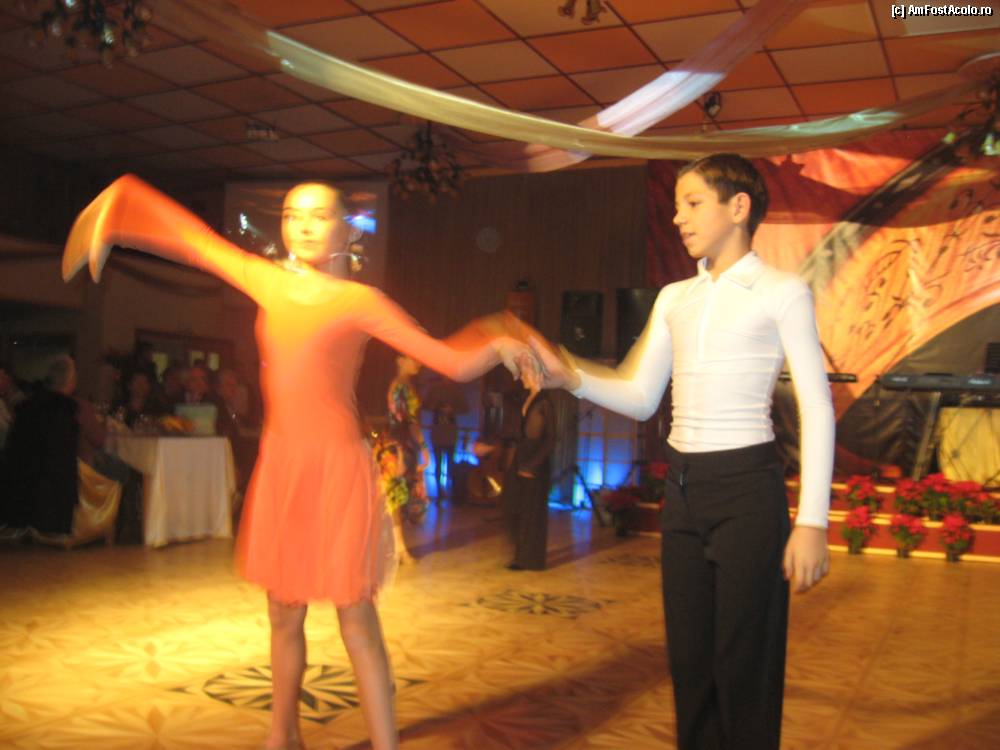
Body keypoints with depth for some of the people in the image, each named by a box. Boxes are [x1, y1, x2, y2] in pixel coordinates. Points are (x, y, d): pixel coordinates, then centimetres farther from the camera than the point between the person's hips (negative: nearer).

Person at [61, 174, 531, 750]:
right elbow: (193, 238, 20)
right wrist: (116, 211, 24)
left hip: (338, 469, -5)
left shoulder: (360, 300, -5)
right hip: (280, 466, 5)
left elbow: (451, 360, -7)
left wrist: (497, 346, -19)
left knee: (357, 621, -2)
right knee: (284, 615, 17)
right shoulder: (269, 283, 9)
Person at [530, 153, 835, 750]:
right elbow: (641, 398, 10)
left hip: (747, 485, -5)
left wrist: (813, 522, -14)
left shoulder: (782, 293, -3)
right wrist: (571, 376, -8)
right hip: (683, 486, 6)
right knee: (689, 657, 12)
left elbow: (817, 409, -8)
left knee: (743, 662, 2)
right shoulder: (674, 299, 13)